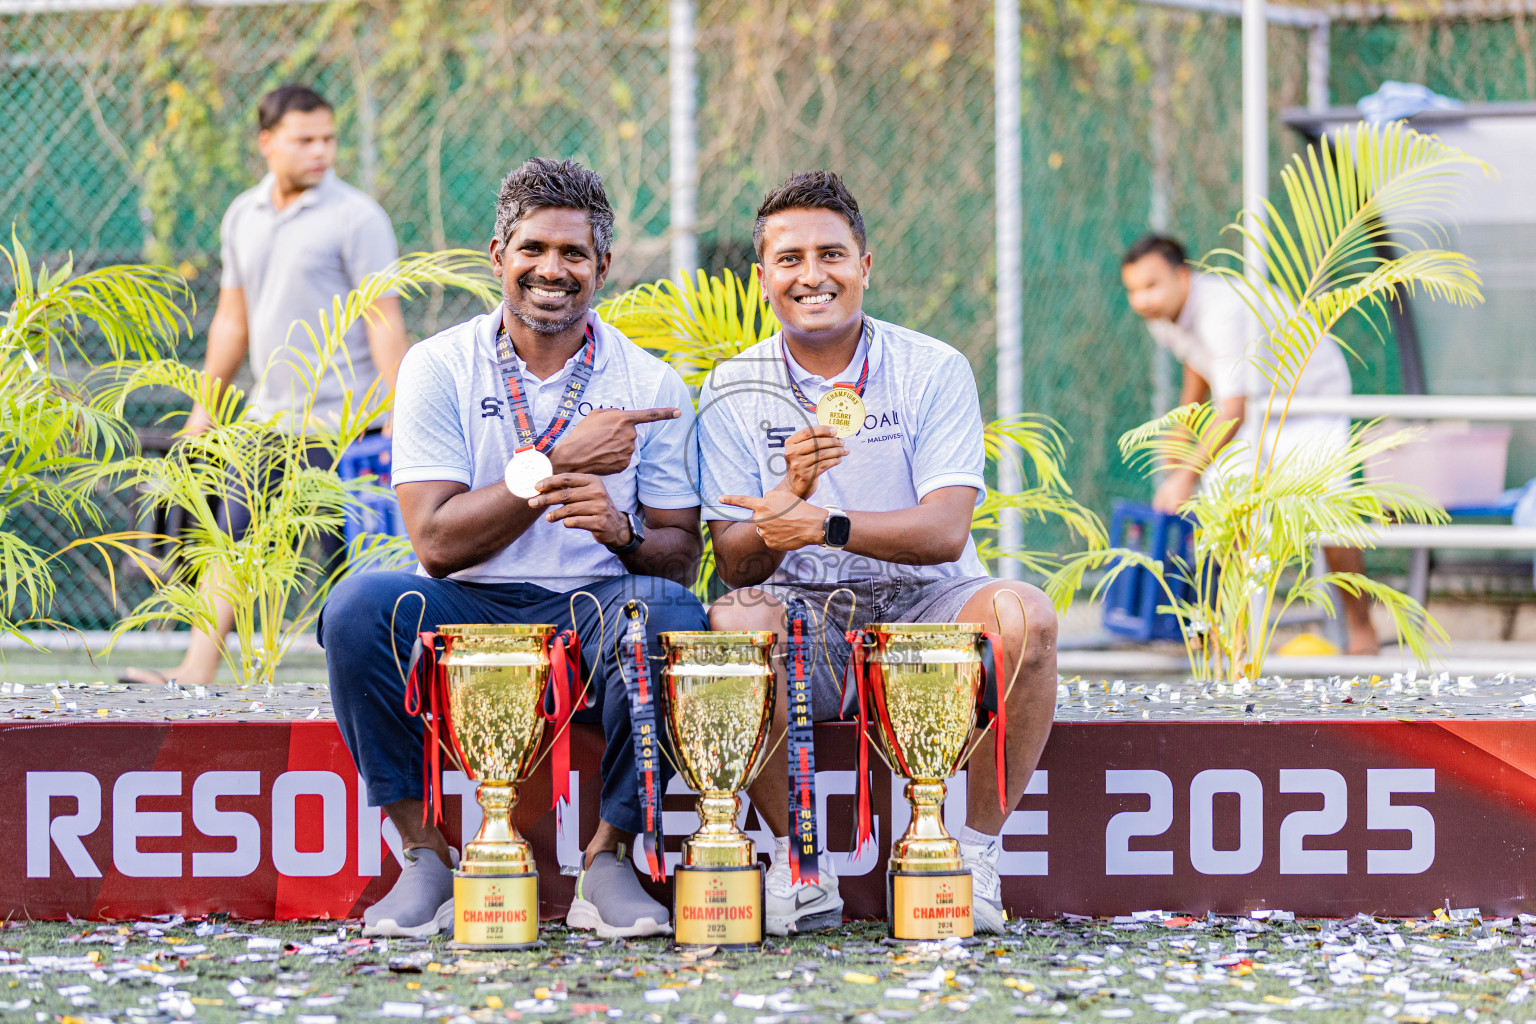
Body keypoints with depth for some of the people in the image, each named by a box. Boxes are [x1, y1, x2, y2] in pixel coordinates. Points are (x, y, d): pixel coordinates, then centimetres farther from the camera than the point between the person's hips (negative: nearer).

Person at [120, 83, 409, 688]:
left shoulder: (357, 217, -8)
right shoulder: (241, 217, 11)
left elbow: (385, 322, -11)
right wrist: (205, 405, 19)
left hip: (342, 420, -6)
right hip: (269, 417, 6)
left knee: (345, 559, -4)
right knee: (232, 543, 5)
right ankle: (197, 673, 7)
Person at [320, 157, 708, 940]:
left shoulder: (650, 385, 4)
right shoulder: (438, 369, 0)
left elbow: (682, 556, 3)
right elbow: (437, 542, -9)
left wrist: (624, 532, -20)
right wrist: (559, 464, -17)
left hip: (592, 619, 0)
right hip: (464, 616, 0)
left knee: (670, 612, -33)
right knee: (359, 604, -31)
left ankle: (606, 861, -17)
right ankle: (428, 859, -16)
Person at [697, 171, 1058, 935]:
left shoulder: (934, 371, -1)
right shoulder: (735, 392, 3)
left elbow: (945, 530, -12)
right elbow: (735, 564, -3)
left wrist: (830, 524, -28)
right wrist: (790, 493, -24)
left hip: (924, 607, 0)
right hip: (804, 623, 0)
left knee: (1023, 614, -32)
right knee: (733, 622, -33)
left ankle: (975, 849, -17)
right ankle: (798, 862, -18)